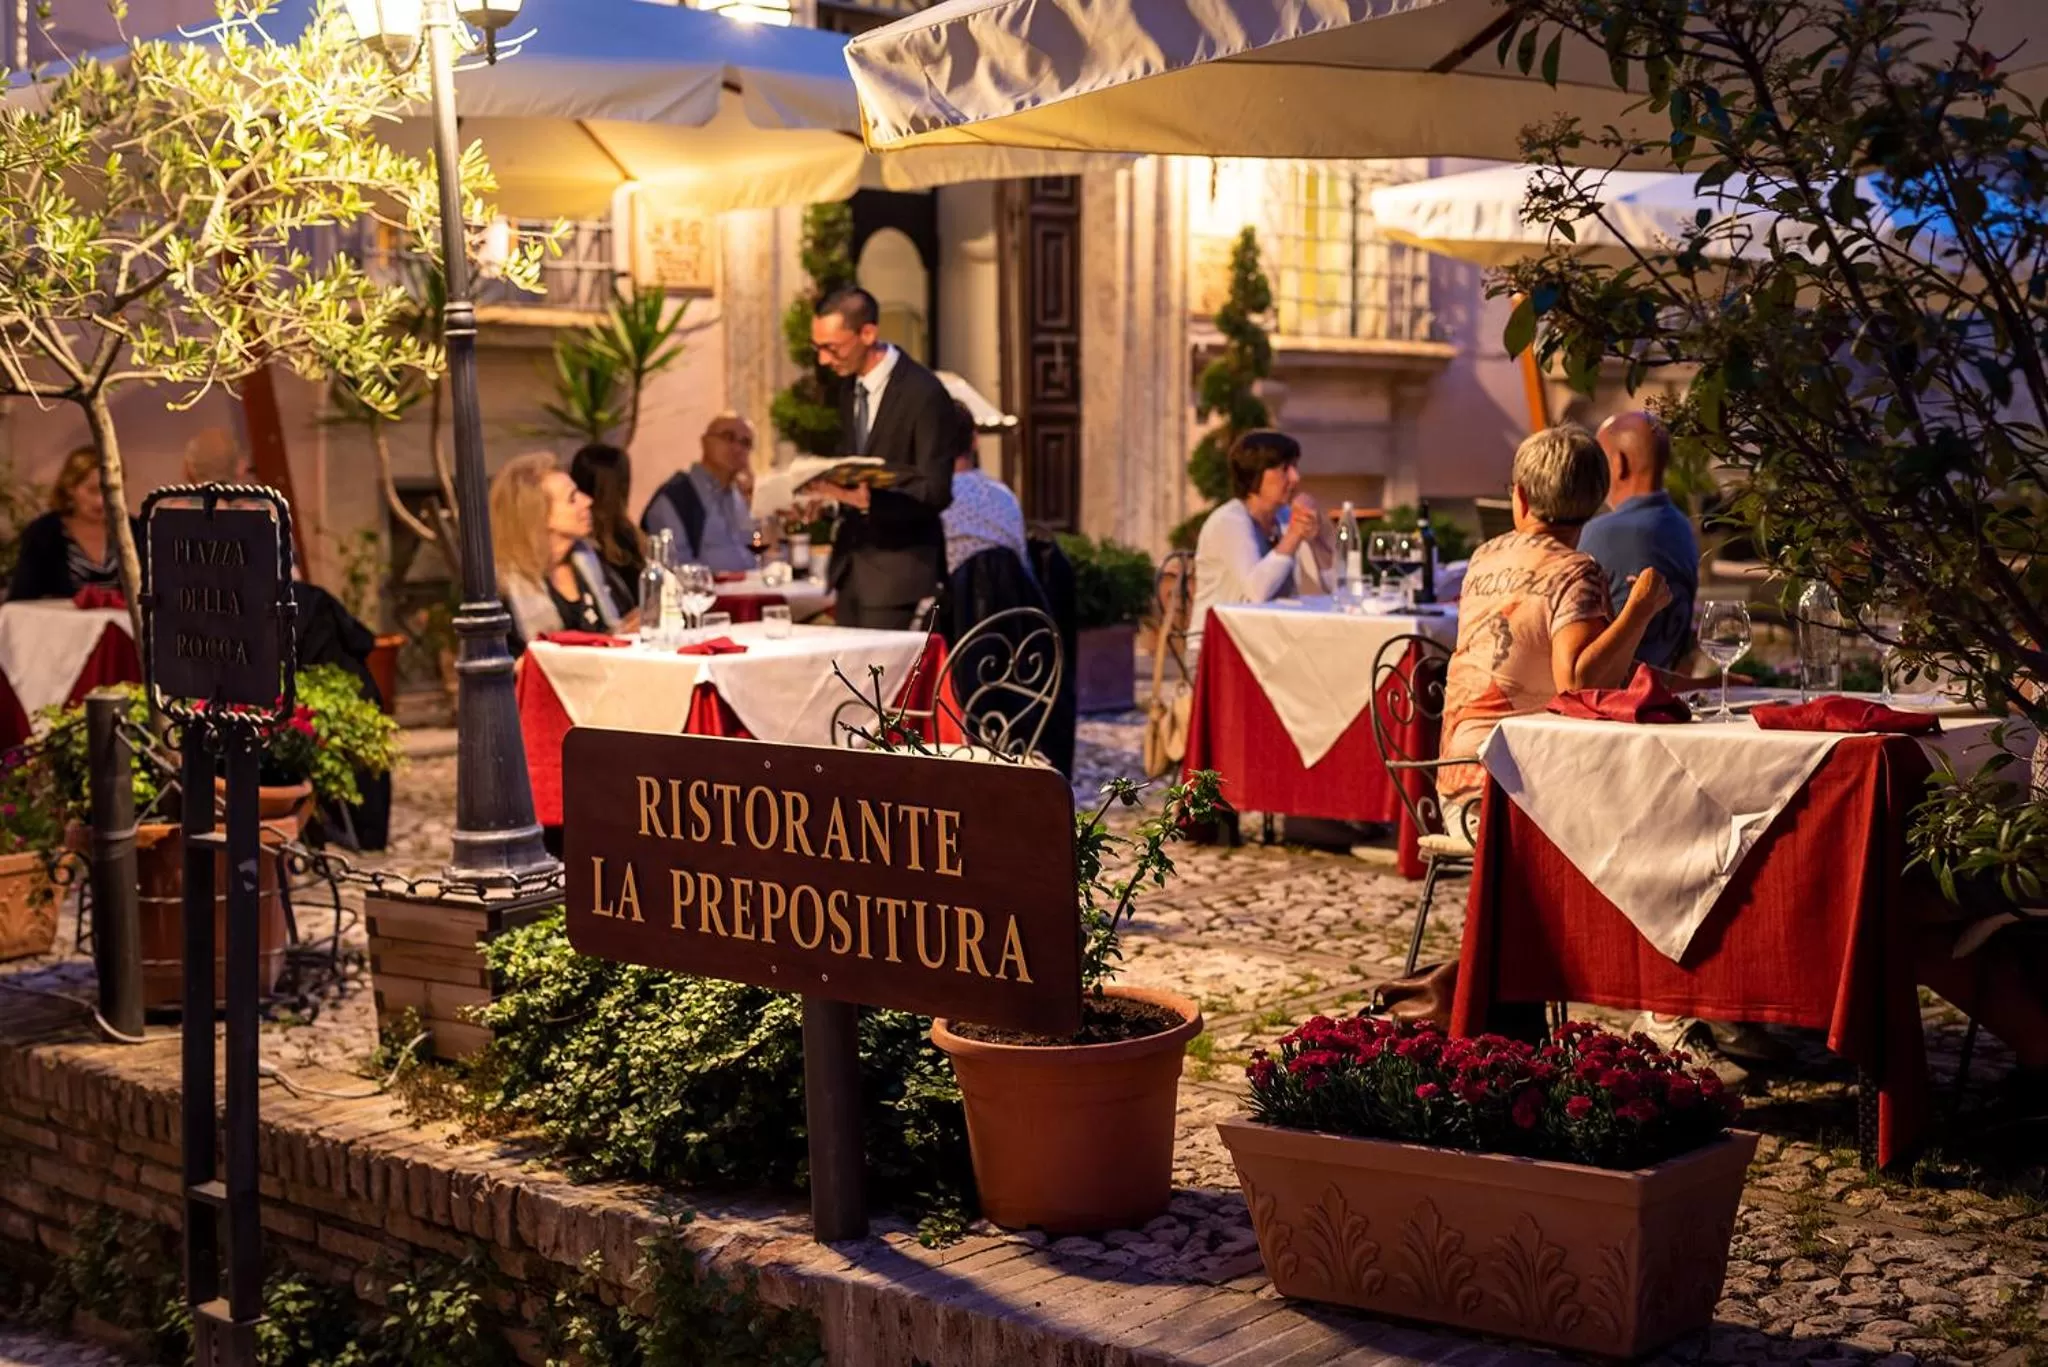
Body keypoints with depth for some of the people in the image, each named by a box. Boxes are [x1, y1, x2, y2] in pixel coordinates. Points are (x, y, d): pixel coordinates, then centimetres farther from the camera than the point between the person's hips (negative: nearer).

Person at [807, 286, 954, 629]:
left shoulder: (923, 393, -13)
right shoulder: (850, 391, 11)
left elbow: (936, 491, -16)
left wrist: (868, 499, -29)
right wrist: (827, 489, -1)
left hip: (898, 566, -7)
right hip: (851, 564, 7)